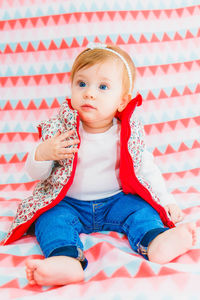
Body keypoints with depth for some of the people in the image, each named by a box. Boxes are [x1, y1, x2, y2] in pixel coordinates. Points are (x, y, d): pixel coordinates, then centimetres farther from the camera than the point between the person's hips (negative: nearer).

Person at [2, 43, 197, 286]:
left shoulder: (128, 133, -5)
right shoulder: (60, 128, -7)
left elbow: (146, 168, 9)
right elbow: (36, 174, -1)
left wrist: (165, 199, 0)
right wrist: (42, 154, -23)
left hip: (116, 200, 1)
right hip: (67, 203, -1)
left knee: (141, 209, -20)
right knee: (51, 219, -26)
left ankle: (156, 241, -44)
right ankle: (67, 259, -47)